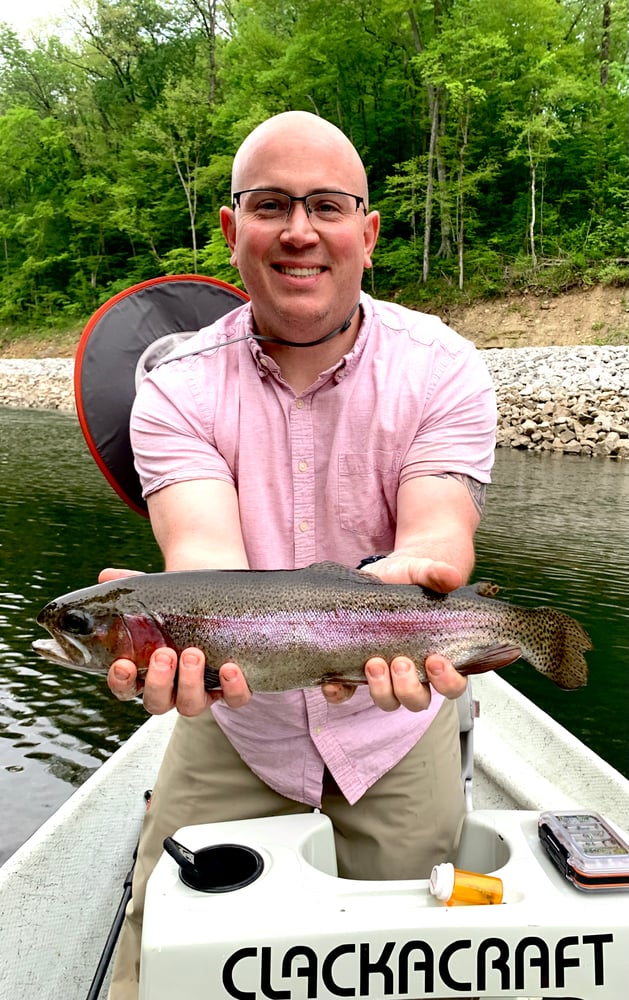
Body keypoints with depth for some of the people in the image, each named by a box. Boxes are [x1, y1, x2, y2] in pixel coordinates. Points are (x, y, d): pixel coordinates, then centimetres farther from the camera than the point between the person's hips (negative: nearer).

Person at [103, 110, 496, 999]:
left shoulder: (441, 367, -12)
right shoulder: (178, 389, -11)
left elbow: (438, 535, -24)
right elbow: (205, 547, -27)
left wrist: (402, 589, -48)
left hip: (397, 720, 0)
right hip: (235, 723, 1)